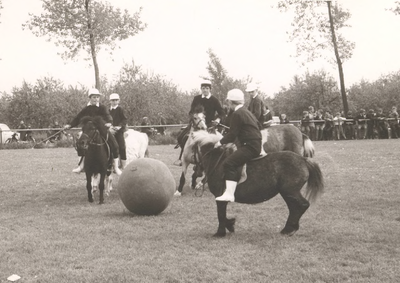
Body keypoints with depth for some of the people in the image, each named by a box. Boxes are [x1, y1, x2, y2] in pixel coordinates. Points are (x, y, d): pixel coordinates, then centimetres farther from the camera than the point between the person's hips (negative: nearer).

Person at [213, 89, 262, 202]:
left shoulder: (237, 114, -10)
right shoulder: (246, 112, 20)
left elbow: (232, 135, -14)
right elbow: (259, 127, 32)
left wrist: (221, 142, -2)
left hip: (251, 146, -11)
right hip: (257, 144, 11)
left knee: (229, 163, -23)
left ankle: (229, 193, -35)